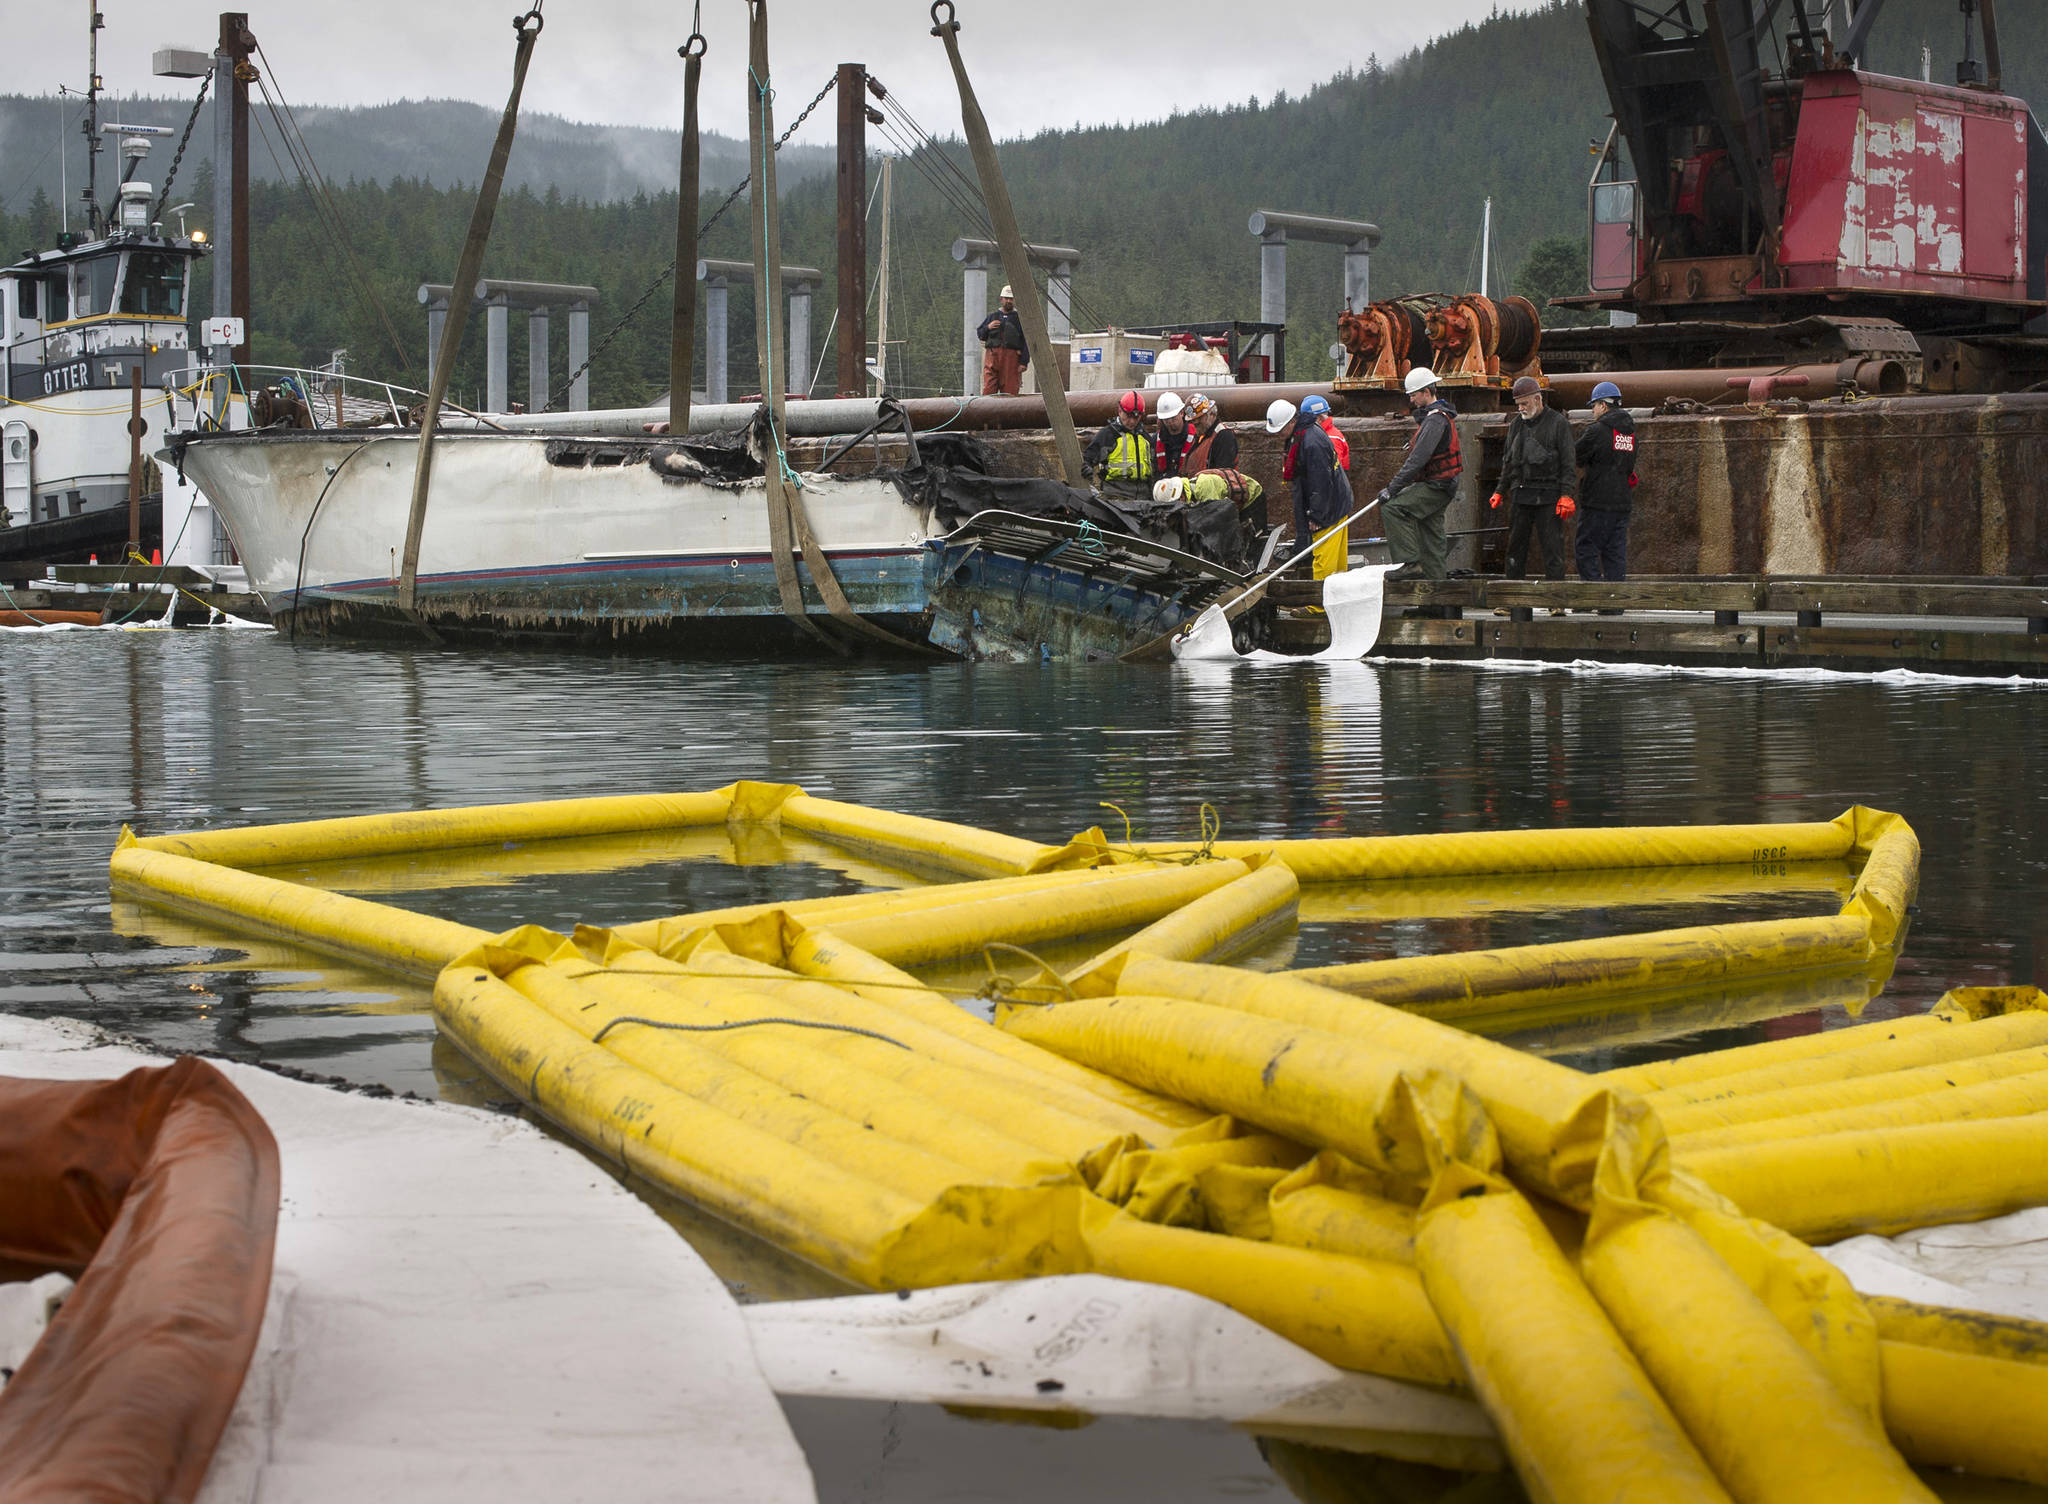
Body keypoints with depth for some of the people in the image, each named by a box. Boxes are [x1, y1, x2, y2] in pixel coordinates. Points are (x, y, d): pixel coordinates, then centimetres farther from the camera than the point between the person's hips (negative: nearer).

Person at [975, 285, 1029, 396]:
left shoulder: (1019, 319, 10)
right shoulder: (993, 316, 20)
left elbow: (1026, 343, 2)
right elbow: (980, 334, 22)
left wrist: (1024, 362, -8)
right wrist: (988, 328, -1)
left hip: (1011, 358, -2)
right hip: (992, 356, 2)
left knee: (1009, 391, -6)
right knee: (988, 390, -9)